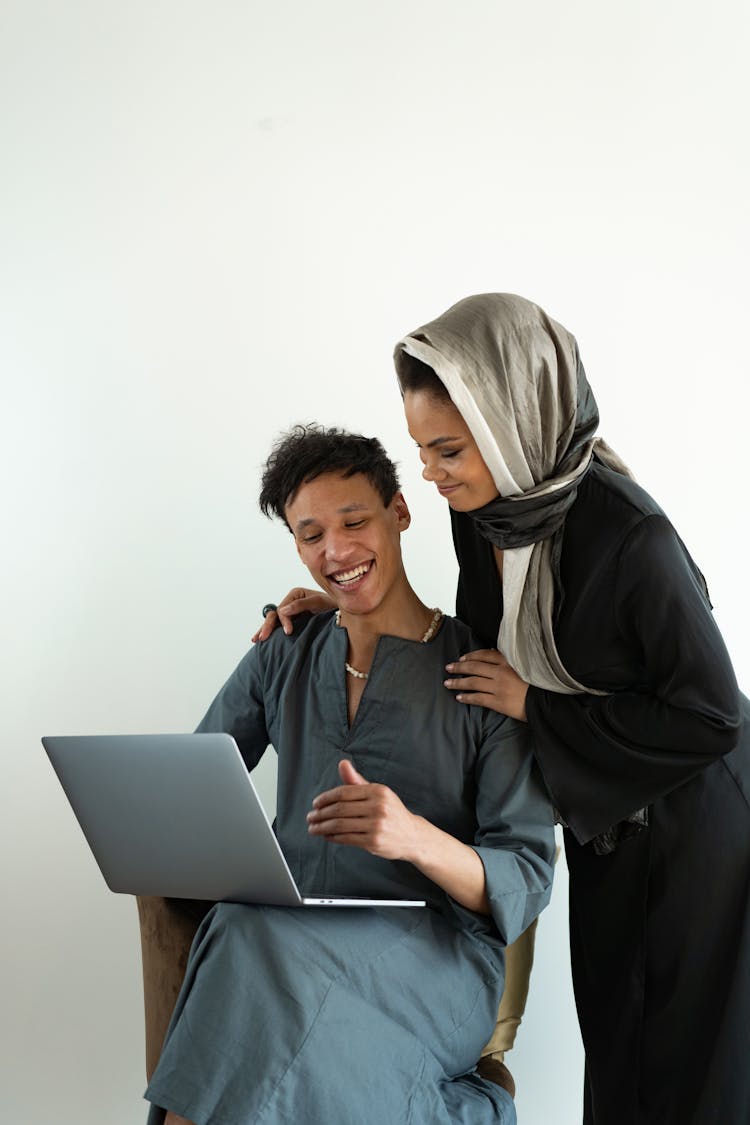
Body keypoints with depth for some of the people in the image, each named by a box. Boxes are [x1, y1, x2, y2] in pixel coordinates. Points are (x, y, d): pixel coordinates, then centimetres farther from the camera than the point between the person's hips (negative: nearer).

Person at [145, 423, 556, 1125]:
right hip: (281, 931, 4)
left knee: (266, 946, -33)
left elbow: (525, 882, -4)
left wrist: (416, 837, -24)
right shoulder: (282, 655, 16)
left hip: (431, 950, -4)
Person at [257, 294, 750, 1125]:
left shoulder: (628, 537, -32)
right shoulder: (480, 510, -10)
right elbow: (484, 648, 7)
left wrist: (534, 706, -21)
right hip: (605, 816, 7)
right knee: (613, 1038, 19)